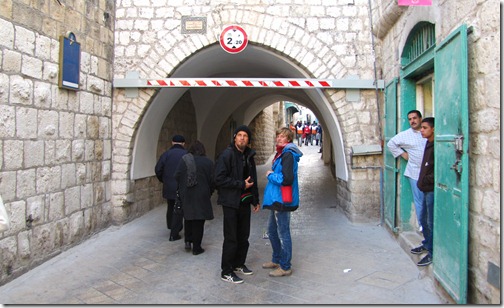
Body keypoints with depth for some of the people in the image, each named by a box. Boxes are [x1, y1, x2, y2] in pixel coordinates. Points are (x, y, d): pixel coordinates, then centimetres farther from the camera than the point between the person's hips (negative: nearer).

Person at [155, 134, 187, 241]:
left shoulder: (166, 154, -1)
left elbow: (158, 169, -4)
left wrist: (163, 180, 12)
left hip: (168, 187, 3)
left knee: (170, 208, 21)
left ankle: (171, 227, 36)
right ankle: (174, 234, 6)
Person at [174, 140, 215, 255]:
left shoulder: (184, 160, -2)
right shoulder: (208, 162, -6)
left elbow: (176, 176, -5)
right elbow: (212, 181, -6)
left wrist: (182, 189, 13)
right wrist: (209, 193, 10)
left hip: (186, 195, 2)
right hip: (201, 196, -2)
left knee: (188, 218, 22)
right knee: (198, 221, 5)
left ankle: (188, 241, 18)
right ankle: (196, 248, 11)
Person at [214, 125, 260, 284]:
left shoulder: (249, 155, 11)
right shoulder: (227, 154, -13)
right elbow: (220, 179, -21)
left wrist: (255, 200, 18)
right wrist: (241, 184, -18)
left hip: (245, 201, 7)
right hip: (231, 202, -7)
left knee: (244, 236, 15)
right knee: (231, 238, -2)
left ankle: (239, 264, 32)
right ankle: (226, 271, 11)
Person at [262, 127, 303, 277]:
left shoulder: (288, 155, -17)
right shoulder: (281, 153, 14)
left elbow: (287, 179, -25)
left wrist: (271, 175, -12)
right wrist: (272, 174, 6)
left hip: (283, 200, -10)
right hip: (276, 199, 10)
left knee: (283, 234, 1)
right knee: (272, 231, 20)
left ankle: (285, 267, 14)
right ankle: (276, 260, 36)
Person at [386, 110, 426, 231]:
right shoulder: (405, 135, 3)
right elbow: (391, 143, 11)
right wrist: (403, 154, 5)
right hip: (415, 173, 0)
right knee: (420, 201, 3)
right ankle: (422, 225, 16)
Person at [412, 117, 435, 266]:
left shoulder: (436, 147, -18)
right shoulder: (428, 144, 12)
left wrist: (427, 180, -15)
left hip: (432, 190, -9)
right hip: (426, 189, 9)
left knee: (431, 222, -1)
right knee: (424, 219, 20)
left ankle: (432, 253, 9)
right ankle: (427, 244, 37)